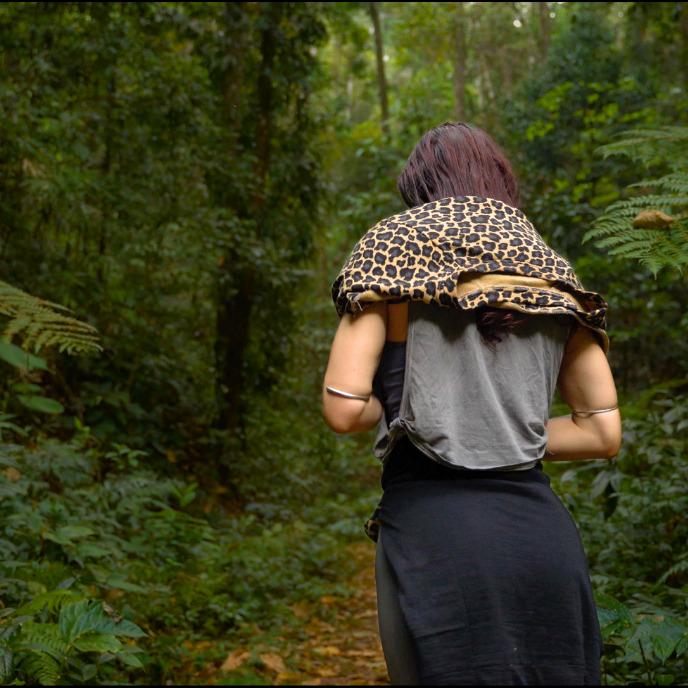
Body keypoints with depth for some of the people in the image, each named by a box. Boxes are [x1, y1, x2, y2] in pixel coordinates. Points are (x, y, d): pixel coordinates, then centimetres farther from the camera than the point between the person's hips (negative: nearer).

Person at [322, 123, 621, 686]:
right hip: (543, 532, 4)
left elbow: (344, 409, -8)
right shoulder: (554, 276, 12)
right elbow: (604, 432, 10)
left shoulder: (392, 246, 1)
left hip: (430, 522, -4)